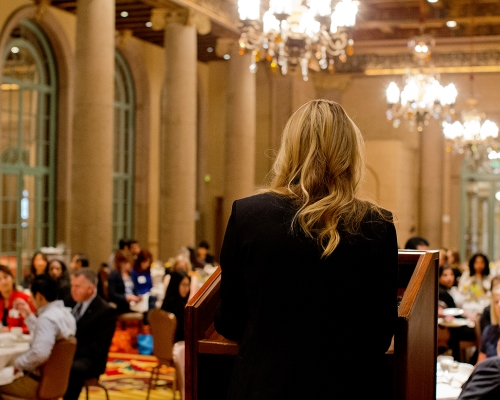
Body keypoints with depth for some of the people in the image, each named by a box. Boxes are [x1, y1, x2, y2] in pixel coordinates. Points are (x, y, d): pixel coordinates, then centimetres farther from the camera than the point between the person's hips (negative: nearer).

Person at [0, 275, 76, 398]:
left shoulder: (47, 318, -23)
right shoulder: (65, 313, 6)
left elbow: (39, 353, -35)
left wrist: (18, 363, -19)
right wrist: (28, 316, 19)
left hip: (39, 381, -10)